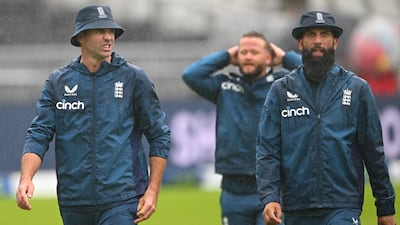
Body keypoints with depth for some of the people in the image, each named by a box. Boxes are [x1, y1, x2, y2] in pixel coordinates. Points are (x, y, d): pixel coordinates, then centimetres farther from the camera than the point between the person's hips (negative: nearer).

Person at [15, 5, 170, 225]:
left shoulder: (133, 78, 2)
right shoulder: (58, 82, 8)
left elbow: (159, 136, 5)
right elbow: (38, 136, 2)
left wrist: (153, 191, -4)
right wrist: (26, 179, -15)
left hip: (121, 200, -3)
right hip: (74, 203, 3)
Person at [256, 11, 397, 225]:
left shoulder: (357, 89, 6)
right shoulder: (281, 91, 7)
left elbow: (373, 150, 7)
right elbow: (267, 149, 2)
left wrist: (386, 207, 7)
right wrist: (269, 197, -13)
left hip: (343, 207, -2)